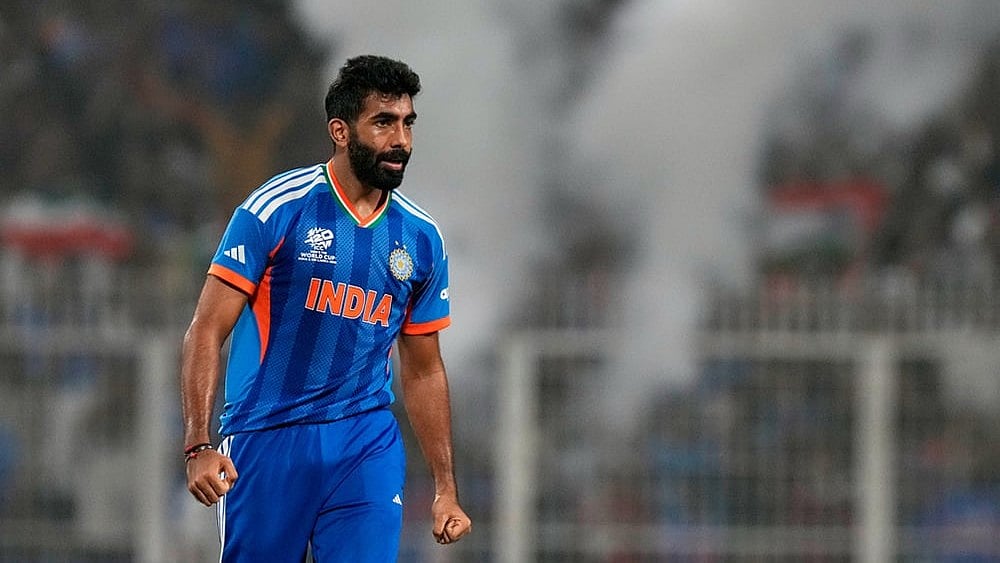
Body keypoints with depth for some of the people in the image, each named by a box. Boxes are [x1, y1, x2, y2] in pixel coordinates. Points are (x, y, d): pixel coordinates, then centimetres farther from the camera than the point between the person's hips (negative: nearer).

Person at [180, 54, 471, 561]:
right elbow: (207, 332, -7)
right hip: (266, 441, -3)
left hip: (368, 446, 3)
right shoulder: (276, 210, -6)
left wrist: (445, 487, 14)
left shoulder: (420, 238, 9)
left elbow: (423, 370, 18)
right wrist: (198, 445, -18)